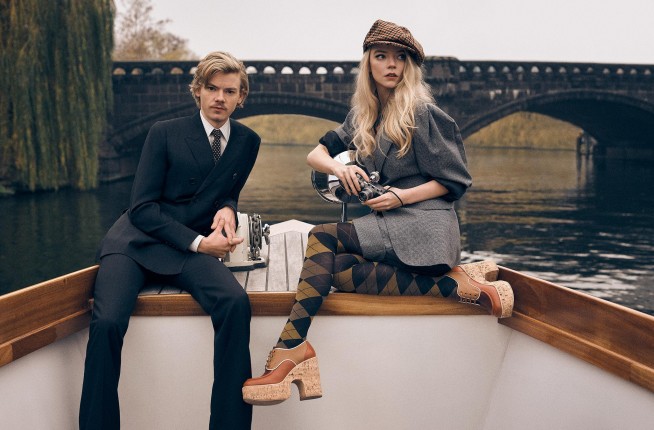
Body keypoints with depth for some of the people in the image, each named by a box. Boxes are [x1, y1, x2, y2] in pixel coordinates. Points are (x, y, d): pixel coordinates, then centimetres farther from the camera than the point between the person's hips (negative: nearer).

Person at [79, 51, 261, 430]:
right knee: (107, 323, -29)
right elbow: (142, 207, -4)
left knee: (236, 302, -30)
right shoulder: (165, 134, 1)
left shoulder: (248, 142, 10)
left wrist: (228, 210, -2)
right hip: (137, 241, -1)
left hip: (191, 250, 2)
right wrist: (197, 242, -14)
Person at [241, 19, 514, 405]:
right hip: (387, 227, 7)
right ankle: (454, 284, -21)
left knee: (323, 237, -24)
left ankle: (290, 349, -30)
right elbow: (315, 154, 15)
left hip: (424, 224, -7)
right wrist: (338, 167, -8)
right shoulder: (363, 117, 17)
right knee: (336, 270, -25)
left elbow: (456, 181, -4)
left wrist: (402, 197, -15)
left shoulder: (423, 113, -3)